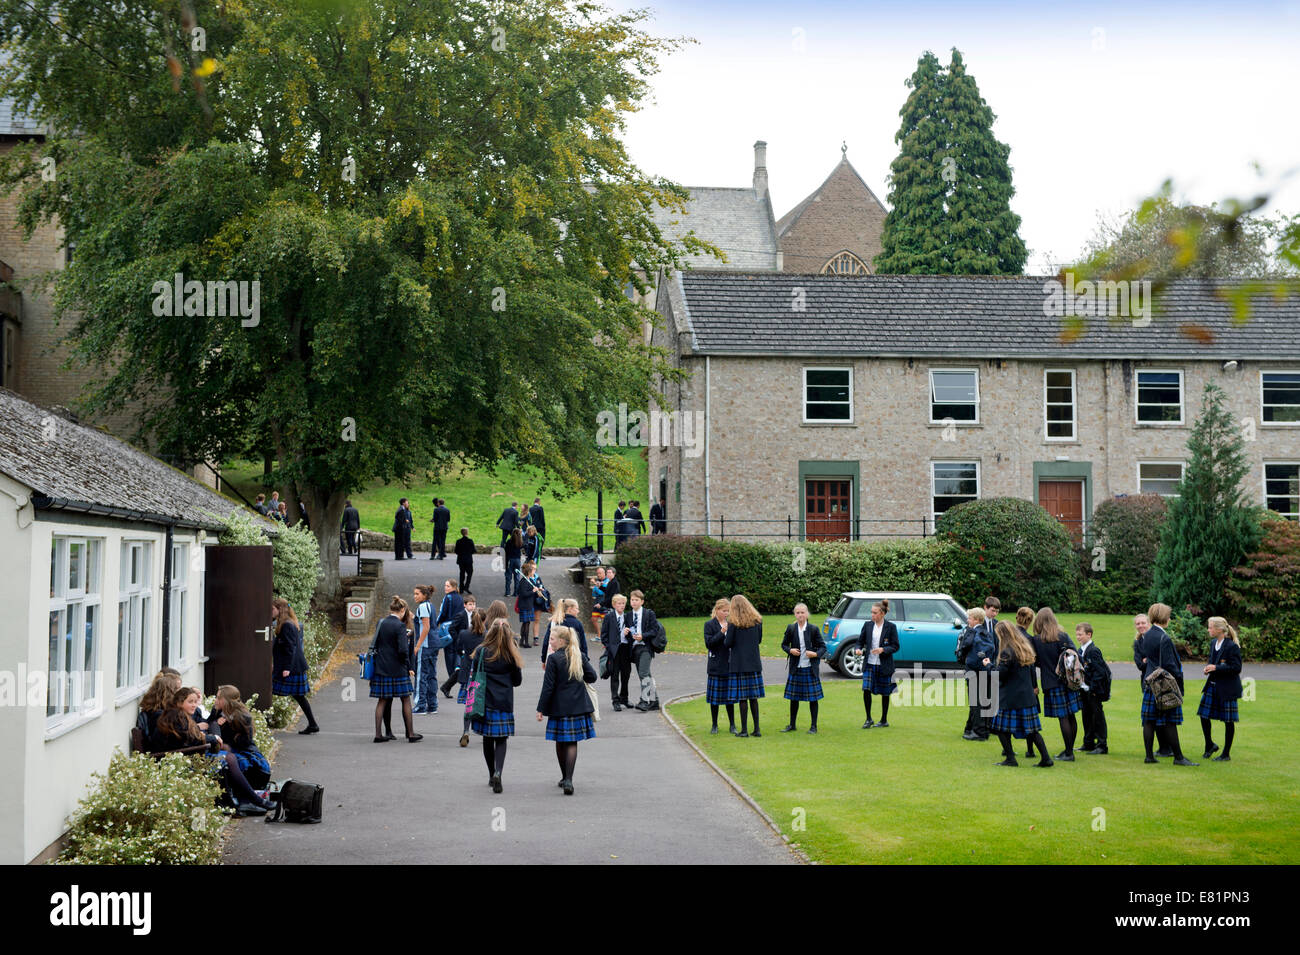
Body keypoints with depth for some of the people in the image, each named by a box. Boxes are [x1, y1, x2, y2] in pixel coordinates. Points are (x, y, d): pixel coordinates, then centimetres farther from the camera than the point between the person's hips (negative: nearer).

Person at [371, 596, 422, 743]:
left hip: (381, 668, 6)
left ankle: (378, 734, 6)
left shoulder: (381, 624, 5)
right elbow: (403, 650, -19)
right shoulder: (400, 626, -14)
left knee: (383, 701, 9)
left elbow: (376, 645, 12)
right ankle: (411, 734, 10)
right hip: (397, 669, -5)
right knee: (406, 700, 6)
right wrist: (409, 667, -6)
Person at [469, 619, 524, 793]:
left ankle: (492, 774, 21)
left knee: (487, 738, 14)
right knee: (501, 739, 3)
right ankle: (498, 771, -18)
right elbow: (517, 681, 4)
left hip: (484, 701, 1)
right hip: (504, 703, -1)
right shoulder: (511, 656, -4)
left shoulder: (481, 652, -5)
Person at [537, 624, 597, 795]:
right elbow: (592, 677, 5)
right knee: (572, 743, 2)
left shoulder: (554, 658, -10)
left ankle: (565, 778, 23)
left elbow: (548, 686, -10)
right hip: (578, 706, 3)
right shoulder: (580, 656, 2)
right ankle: (568, 780, -10)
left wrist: (541, 709, -4)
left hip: (560, 707, -3)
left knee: (560, 743, 12)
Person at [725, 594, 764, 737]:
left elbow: (727, 643, -9)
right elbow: (759, 640, 13)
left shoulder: (734, 624, -10)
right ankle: (756, 729, 11)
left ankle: (744, 730, 0)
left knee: (742, 698, -2)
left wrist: (725, 633, 9)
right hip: (754, 662, 5)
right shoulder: (757, 621, 5)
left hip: (739, 663, -5)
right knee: (753, 697, 10)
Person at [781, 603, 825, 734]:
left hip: (810, 668, -2)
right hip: (795, 668, 2)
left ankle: (814, 726, 12)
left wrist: (816, 654, -18)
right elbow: (784, 644, 12)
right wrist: (790, 650, -8)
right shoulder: (791, 628, 1)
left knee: (813, 698, 2)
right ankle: (792, 725, 21)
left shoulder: (814, 629, -4)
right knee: (793, 697, 9)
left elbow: (823, 647, 1)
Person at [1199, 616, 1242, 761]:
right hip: (1212, 685, 8)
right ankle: (1210, 745, 27)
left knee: (1228, 721, 3)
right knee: (1203, 714, 8)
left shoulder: (1232, 646, -17)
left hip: (1227, 689, -8)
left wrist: (1216, 668, -21)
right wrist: (1208, 668, 0)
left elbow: (1237, 668, -18)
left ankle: (1226, 754, 12)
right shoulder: (1213, 643, 8)